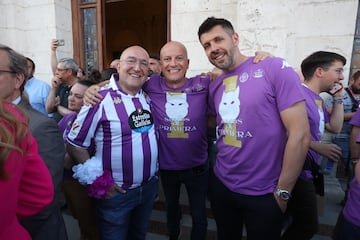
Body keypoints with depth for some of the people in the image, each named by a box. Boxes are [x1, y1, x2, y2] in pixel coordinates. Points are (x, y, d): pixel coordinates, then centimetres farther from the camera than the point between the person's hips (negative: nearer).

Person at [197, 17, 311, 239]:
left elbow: (300, 135, -17)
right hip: (221, 184, 6)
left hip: (264, 194, -5)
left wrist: (282, 192, -11)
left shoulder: (275, 69, -16)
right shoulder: (214, 86, 3)